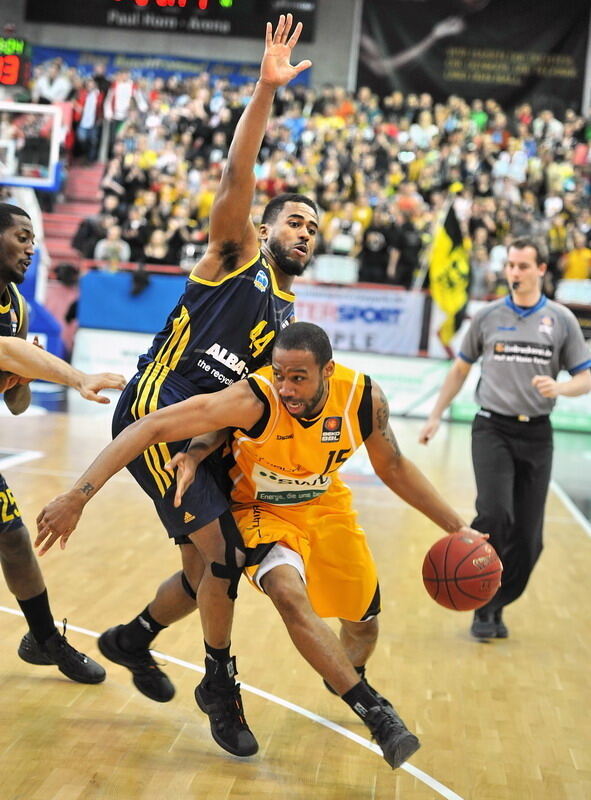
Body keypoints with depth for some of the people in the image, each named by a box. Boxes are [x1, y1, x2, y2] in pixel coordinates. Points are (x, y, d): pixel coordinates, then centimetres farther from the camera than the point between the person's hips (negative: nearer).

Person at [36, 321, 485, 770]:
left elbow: (392, 467, -3)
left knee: (364, 624, 13)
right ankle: (376, 713, -22)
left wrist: (455, 525, -3)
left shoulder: (364, 397, -24)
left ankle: (346, 678, 51)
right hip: (262, 509, -4)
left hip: (326, 507, 4)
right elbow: (151, 428, -40)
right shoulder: (254, 399, -36)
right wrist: (78, 497, -46)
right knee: (290, 594, -33)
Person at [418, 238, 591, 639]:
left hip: (537, 435, 1)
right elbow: (461, 369, 16)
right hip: (492, 428, -1)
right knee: (495, 515, -19)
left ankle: (496, 607, 21)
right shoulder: (488, 316, 4)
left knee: (528, 536, 1)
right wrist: (435, 416, 13)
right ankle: (482, 606, -2)